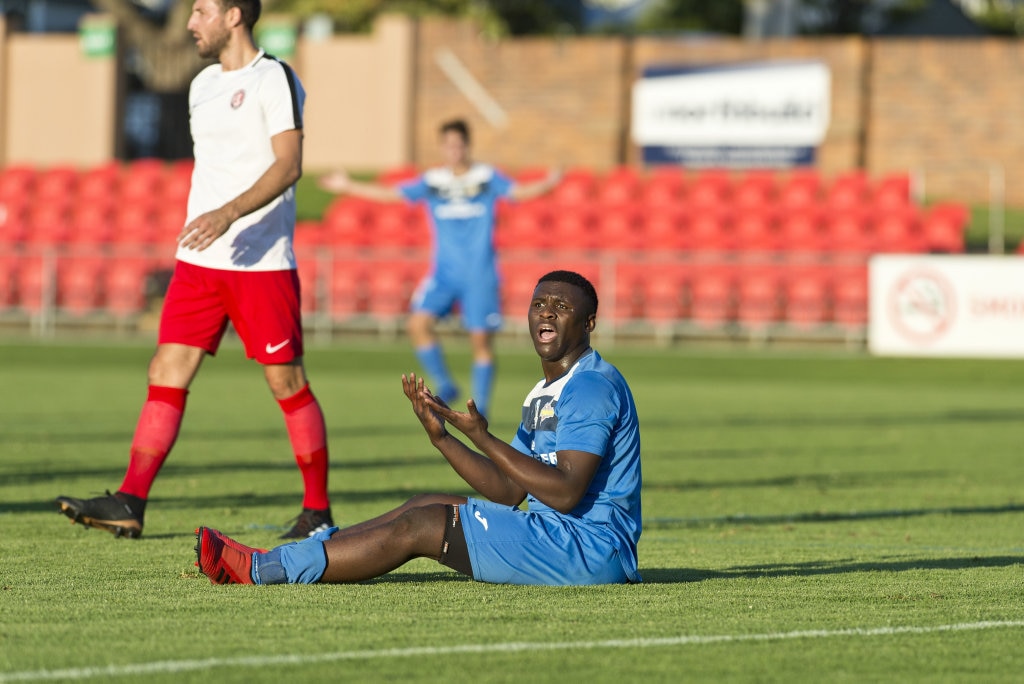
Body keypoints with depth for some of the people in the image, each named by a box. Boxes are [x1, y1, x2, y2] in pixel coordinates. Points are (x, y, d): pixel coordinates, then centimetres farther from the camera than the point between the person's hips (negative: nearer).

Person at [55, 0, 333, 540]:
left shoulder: (274, 79, -7)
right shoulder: (203, 85, 17)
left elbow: (288, 164, -18)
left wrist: (230, 214, -29)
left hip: (260, 262, -7)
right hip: (197, 262, 7)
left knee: (288, 384, -2)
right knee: (166, 374, -1)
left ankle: (318, 513, 7)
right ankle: (129, 504, -5)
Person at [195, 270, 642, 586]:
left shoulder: (591, 386, -13)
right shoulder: (544, 395, 20)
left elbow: (566, 492, -23)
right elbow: (509, 491, 15)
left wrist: (483, 439, -23)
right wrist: (442, 438, 4)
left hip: (590, 547, -10)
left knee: (419, 526, -11)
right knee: (426, 507, 8)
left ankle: (261, 569, -10)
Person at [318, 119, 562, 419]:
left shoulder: (488, 178, 2)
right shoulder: (432, 182, 8)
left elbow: (520, 191, -9)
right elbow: (390, 194, 13)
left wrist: (547, 183, -28)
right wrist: (348, 187, 12)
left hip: (480, 274, -2)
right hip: (444, 271, 2)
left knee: (481, 339, -4)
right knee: (419, 323, -17)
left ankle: (480, 409, 7)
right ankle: (444, 386, -2)